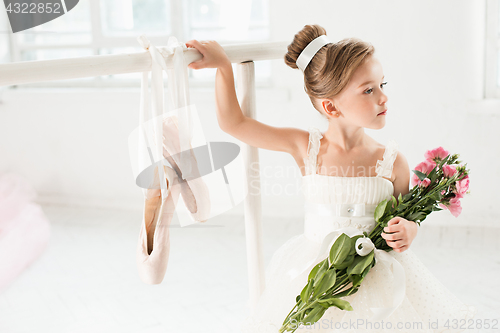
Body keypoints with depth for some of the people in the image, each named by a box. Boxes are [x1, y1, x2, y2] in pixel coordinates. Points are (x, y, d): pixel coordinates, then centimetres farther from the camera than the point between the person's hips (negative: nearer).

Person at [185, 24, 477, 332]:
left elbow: (405, 217, 6)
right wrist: (224, 65, -11)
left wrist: (408, 231, -18)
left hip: (377, 277, 0)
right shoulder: (306, 147, -10)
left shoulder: (392, 162, -10)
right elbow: (234, 123, -6)